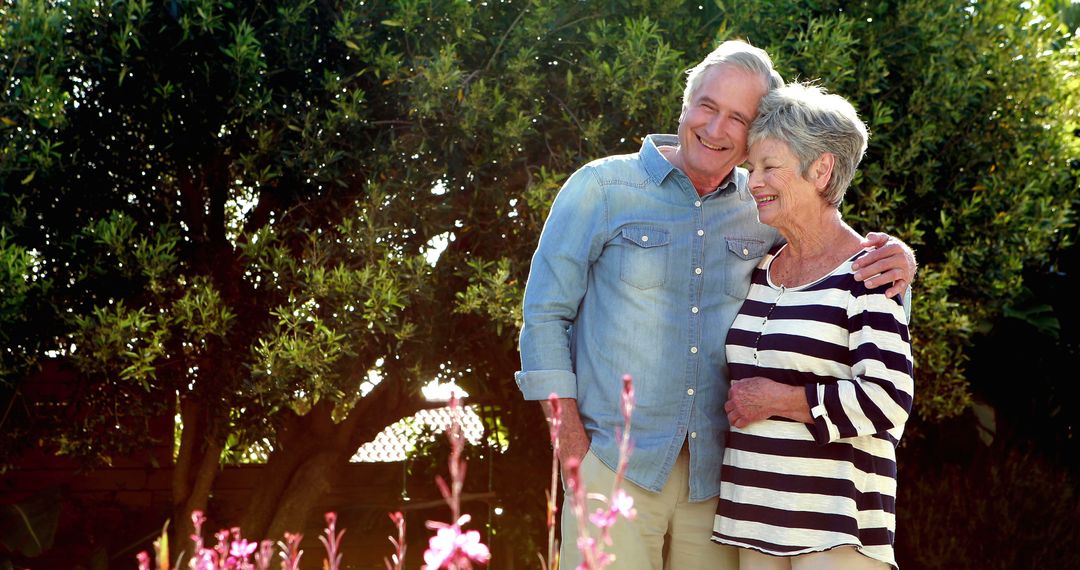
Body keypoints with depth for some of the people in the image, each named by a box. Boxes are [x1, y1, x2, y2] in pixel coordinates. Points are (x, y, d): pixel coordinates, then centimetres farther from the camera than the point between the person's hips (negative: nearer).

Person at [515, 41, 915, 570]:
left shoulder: (766, 213, 9)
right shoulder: (602, 187, 1)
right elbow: (545, 313, 2)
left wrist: (895, 263, -4)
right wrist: (572, 441, -6)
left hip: (716, 478, 3)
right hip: (614, 467, -3)